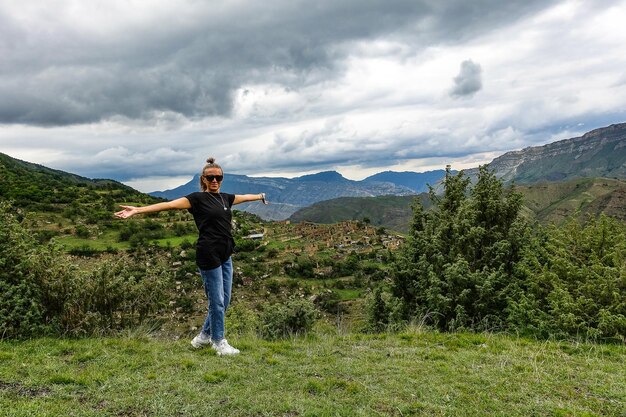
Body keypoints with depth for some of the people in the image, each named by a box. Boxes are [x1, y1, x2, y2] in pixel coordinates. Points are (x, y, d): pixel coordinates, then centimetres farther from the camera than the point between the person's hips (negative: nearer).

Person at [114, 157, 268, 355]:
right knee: (217, 301, 2)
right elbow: (170, 204, -18)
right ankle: (218, 342, 19)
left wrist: (260, 196, 49)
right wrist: (137, 210, -27)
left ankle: (203, 337, 29)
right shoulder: (198, 198, -6)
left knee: (224, 301, 12)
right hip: (208, 256, -7)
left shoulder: (225, 198, 12)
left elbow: (245, 197, 32)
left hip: (225, 256, 7)